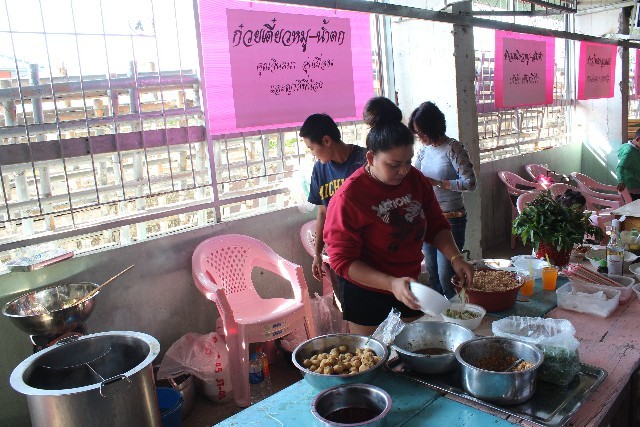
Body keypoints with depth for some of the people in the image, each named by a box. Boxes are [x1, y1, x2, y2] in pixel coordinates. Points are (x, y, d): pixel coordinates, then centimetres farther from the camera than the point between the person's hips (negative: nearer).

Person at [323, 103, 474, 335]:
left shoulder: (415, 179, -4)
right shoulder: (348, 197, -22)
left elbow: (436, 225, 5)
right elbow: (342, 261, -23)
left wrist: (455, 257, -13)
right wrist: (392, 284, -32)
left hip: (410, 288, 6)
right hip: (367, 296, -5)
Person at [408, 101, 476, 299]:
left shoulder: (453, 148, -12)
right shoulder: (424, 149, 7)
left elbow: (470, 183, -18)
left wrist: (437, 182, -20)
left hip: (450, 219, -7)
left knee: (445, 276, -7)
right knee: (432, 273, 15)